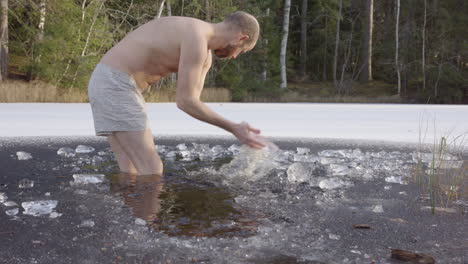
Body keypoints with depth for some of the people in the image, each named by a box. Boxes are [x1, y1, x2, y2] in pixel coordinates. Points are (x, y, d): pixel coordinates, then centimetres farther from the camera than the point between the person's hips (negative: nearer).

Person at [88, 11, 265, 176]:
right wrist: (234, 128, -14)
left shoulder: (205, 55, 16)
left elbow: (193, 103, 10)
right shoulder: (197, 40, -18)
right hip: (114, 86, -10)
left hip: (112, 86, 10)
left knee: (132, 172, 9)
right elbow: (185, 102, -18)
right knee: (152, 171, -9)